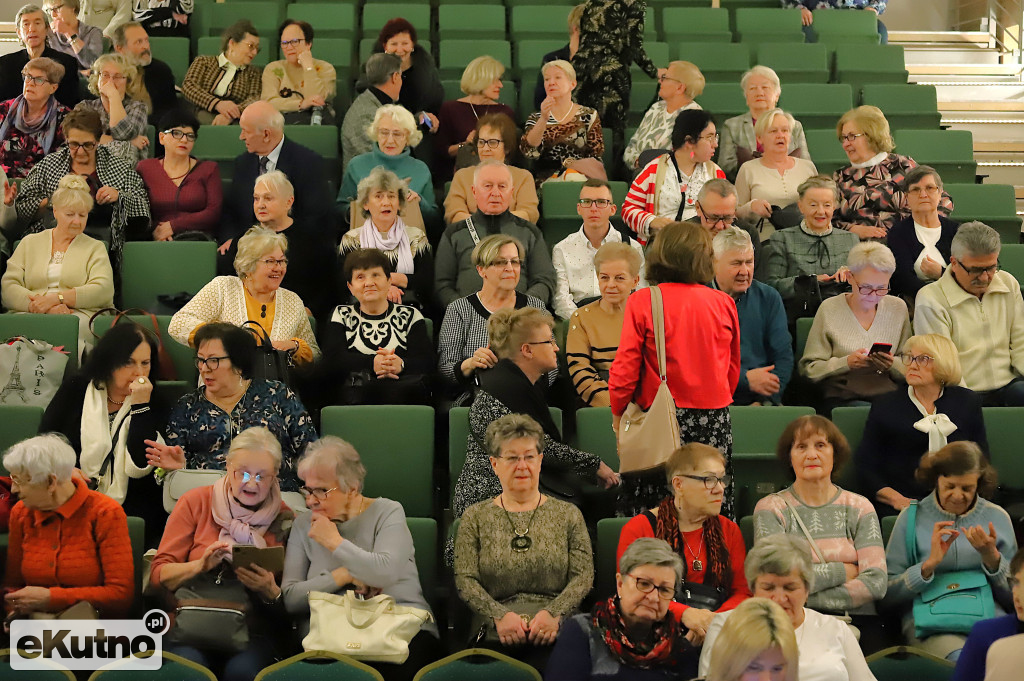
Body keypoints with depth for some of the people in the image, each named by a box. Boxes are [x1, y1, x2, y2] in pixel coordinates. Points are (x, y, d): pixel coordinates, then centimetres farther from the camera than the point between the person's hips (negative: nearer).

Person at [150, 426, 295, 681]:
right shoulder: (195, 502, 7)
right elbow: (158, 574, 3)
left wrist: (271, 592, -13)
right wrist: (200, 566, -15)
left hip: (254, 627, 0)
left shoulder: (284, 519, 7)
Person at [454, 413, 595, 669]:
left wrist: (554, 614, -13)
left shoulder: (568, 514, 17)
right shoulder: (475, 517, 16)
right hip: (496, 638, 0)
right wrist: (499, 616, -13)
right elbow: (465, 579, 5)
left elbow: (583, 576, 6)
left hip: (555, 637, 0)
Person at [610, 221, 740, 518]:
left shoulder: (642, 302, -6)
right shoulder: (724, 303, 3)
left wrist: (618, 413, 8)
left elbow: (625, 367, -6)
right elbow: (732, 370, 13)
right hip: (715, 416, 3)